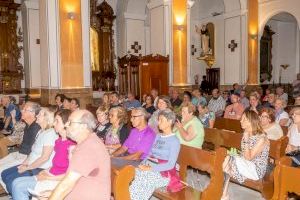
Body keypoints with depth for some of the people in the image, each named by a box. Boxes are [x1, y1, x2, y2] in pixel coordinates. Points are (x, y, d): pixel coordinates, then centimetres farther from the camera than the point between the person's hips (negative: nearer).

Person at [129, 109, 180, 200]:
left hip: (163, 172, -6)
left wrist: (150, 168, -20)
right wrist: (143, 164, -6)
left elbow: (170, 165, -14)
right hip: (149, 167, 6)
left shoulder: (174, 141, -7)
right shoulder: (157, 136, 17)